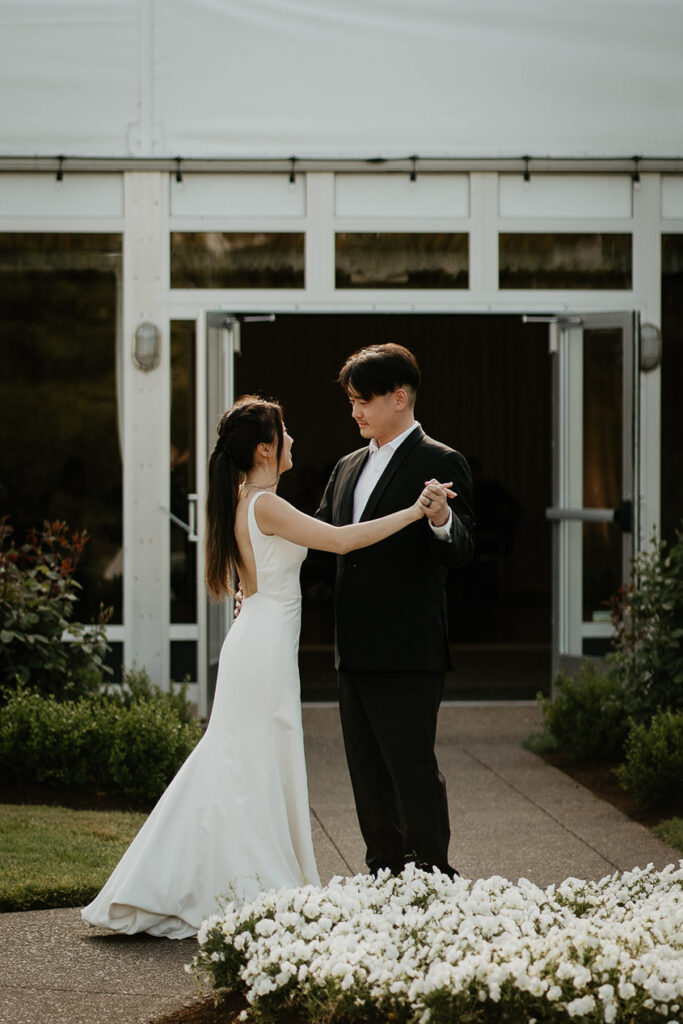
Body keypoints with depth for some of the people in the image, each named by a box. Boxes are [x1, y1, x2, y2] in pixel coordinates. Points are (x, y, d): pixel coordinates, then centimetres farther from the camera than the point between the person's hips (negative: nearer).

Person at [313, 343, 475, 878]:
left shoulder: (441, 464, -7)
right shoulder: (348, 468, 17)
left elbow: (462, 550, -15)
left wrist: (441, 522, -37)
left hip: (407, 653, -8)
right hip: (356, 652, 8)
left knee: (413, 767, -6)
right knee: (368, 772, 13)